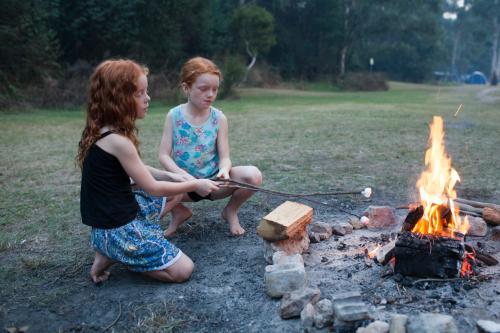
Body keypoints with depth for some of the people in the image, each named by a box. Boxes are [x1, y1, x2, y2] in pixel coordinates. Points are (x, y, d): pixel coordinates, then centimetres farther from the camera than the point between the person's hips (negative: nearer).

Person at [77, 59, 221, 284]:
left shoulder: (101, 131, 3)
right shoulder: (118, 141, -25)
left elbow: (137, 171, 14)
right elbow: (152, 188, -16)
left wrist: (171, 176, 3)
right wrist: (195, 185, -5)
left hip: (109, 216, 9)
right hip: (116, 229, -9)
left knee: (176, 192, 22)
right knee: (183, 270, -5)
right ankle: (112, 255, 0)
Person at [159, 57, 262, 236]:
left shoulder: (219, 118, -5)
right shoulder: (174, 116, -7)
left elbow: (224, 157, -7)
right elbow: (164, 155, -8)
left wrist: (224, 171, -30)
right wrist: (183, 175, -26)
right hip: (185, 182, 0)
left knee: (253, 175, -27)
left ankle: (231, 211, 7)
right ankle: (179, 212, 6)